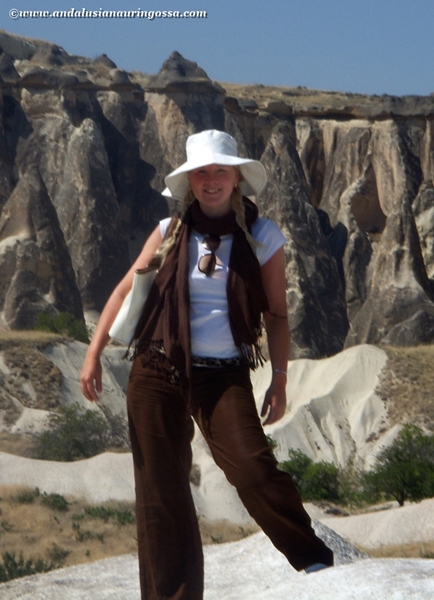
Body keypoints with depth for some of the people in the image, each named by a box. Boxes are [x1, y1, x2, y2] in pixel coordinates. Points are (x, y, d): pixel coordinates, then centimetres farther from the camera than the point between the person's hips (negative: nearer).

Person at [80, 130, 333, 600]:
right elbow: (126, 290, 9)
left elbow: (276, 313, 5)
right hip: (158, 371, 2)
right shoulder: (170, 233, 5)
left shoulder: (262, 238, 2)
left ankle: (315, 561, -6)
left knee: (252, 467, -22)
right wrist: (94, 353, 2)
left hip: (225, 376, -2)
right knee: (160, 489, 3)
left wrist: (279, 380, -2)